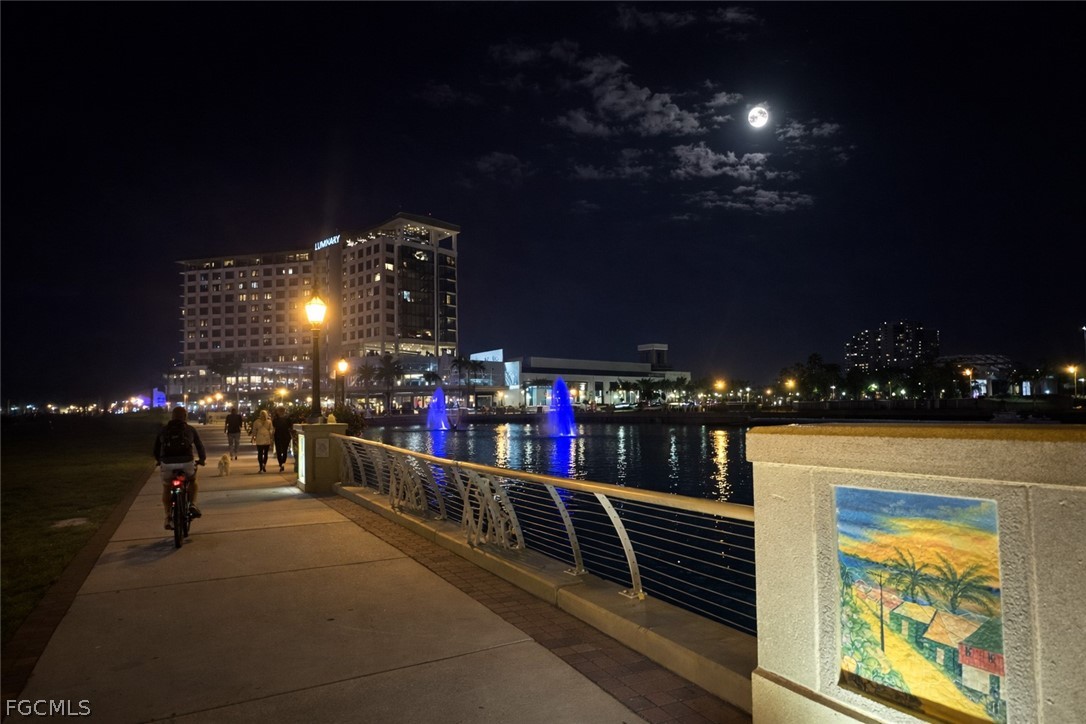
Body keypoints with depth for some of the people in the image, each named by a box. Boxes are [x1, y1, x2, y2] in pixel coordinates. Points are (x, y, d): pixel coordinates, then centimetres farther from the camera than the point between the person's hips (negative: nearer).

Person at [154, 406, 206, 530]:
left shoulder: (163, 430, 16)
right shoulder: (190, 429, 13)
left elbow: (156, 448, 21)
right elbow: (199, 445, 16)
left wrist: (159, 460, 38)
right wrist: (202, 459, 32)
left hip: (167, 464, 1)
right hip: (186, 462, 0)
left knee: (166, 488, 22)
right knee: (192, 481, 28)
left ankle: (169, 517, 14)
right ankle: (192, 505, 9)